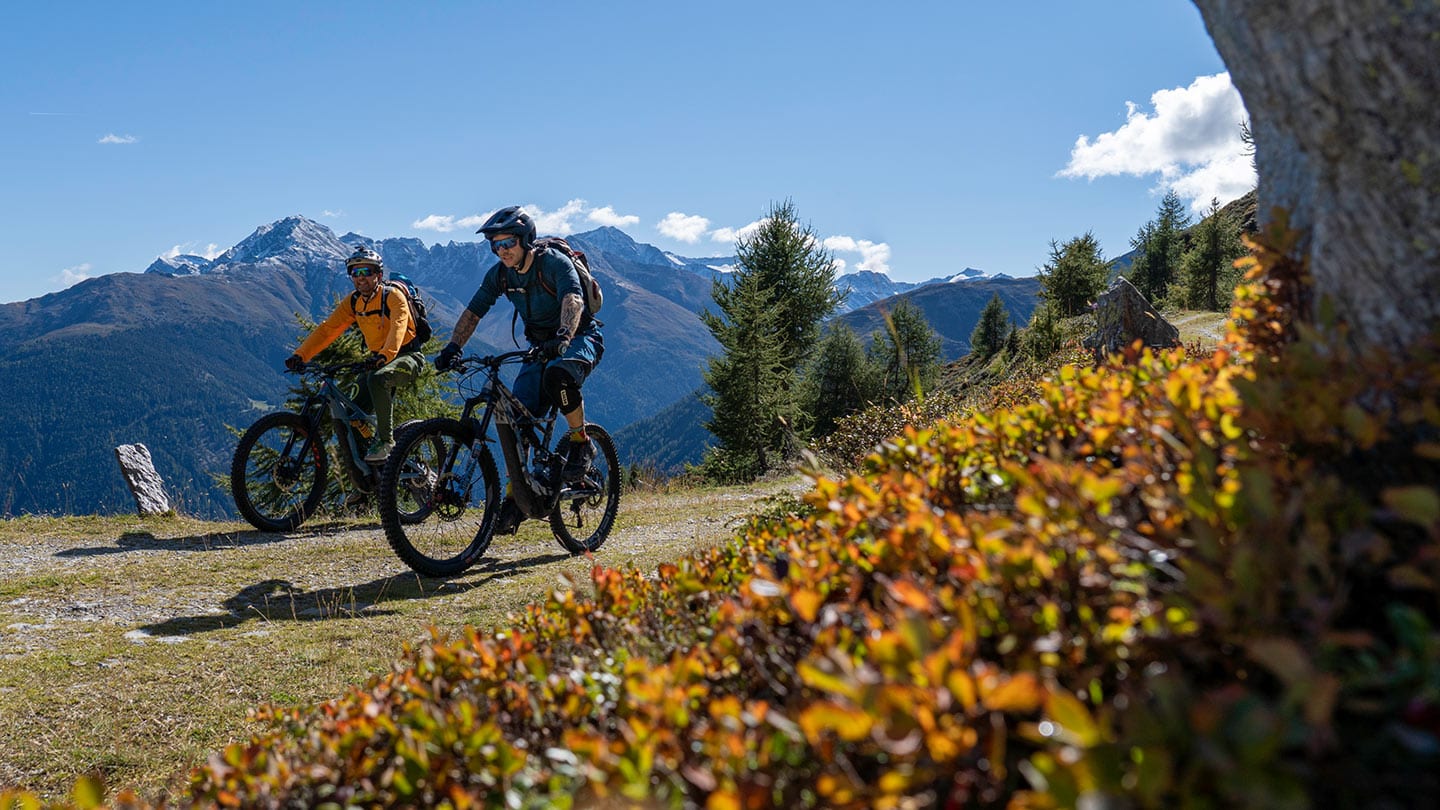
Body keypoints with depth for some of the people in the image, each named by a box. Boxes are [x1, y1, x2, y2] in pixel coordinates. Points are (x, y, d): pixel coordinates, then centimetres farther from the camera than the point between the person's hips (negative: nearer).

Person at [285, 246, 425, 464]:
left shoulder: (393, 296, -15)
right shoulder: (353, 302, 3)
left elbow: (398, 327, -32)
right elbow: (327, 329, -4)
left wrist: (385, 355, -50)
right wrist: (300, 355, -17)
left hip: (407, 357, -7)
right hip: (379, 360, 7)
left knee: (377, 379, -37)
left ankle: (386, 440, -26)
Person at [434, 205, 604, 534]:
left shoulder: (554, 262, -20)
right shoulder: (499, 274, -3)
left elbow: (573, 299, -36)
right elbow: (473, 312, 1)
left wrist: (563, 336, -54)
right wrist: (452, 347, -14)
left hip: (580, 338, -5)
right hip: (540, 347, 5)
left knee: (558, 374, -39)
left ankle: (580, 442, -17)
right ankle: (515, 496, -1)